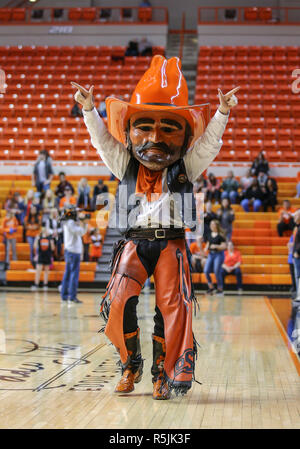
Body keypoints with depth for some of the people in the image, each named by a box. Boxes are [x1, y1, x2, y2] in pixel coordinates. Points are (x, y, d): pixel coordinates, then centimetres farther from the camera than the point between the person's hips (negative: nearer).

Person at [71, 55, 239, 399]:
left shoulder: (186, 167, 10)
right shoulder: (125, 165, 12)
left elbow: (209, 142, 3)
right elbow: (102, 139, 7)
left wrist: (222, 113, -12)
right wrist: (89, 110, -6)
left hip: (171, 243, 0)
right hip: (134, 242, 0)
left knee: (171, 306, -10)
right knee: (119, 302, -16)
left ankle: (165, 374, 5)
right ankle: (131, 364, 6)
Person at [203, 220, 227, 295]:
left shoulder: (220, 235, -9)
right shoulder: (210, 235, 10)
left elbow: (224, 246, -11)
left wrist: (216, 246, -24)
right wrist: (206, 249, 1)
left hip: (218, 254, -6)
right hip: (210, 254, 6)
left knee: (217, 272, -7)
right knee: (206, 271, -4)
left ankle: (220, 289, 8)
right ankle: (211, 287, 12)